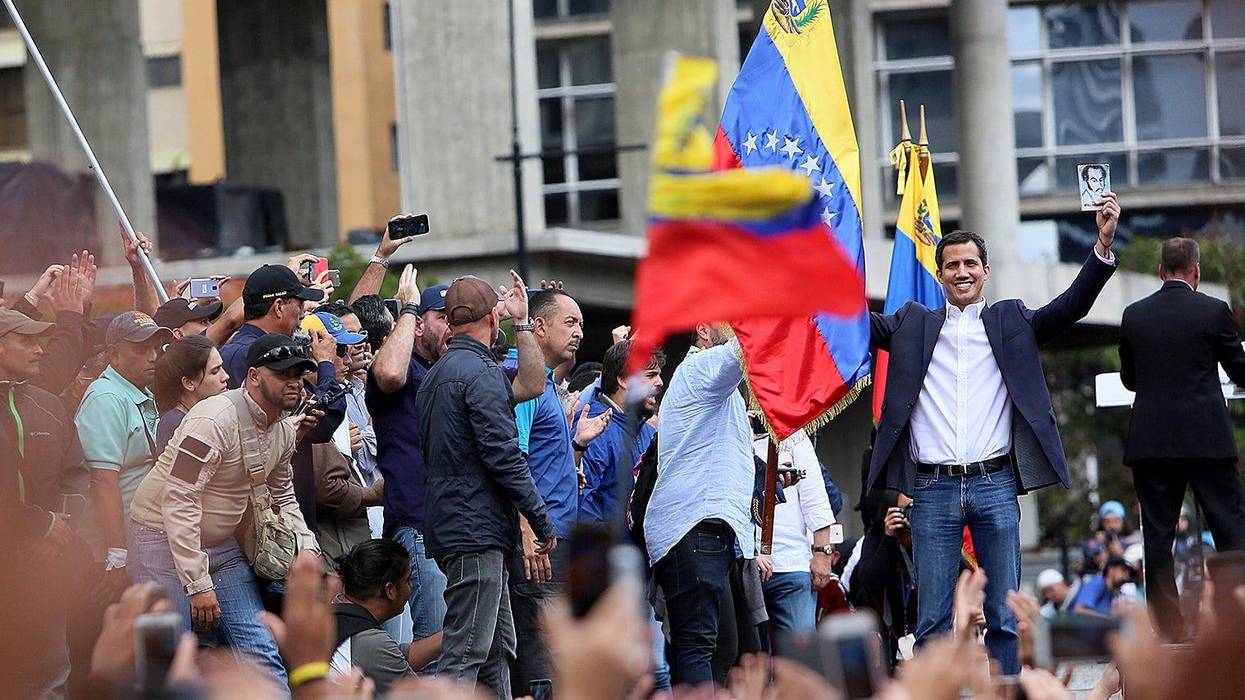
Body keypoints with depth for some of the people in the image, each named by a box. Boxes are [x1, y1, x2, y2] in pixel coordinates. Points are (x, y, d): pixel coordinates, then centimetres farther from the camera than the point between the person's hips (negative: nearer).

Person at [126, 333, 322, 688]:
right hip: (166, 539, -8)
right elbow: (179, 503, -26)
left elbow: (282, 498, 20)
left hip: (222, 545, 8)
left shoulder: (283, 430, 4)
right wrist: (199, 585, -27)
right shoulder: (216, 419, -23)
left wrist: (307, 549, 1)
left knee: (262, 655, 2)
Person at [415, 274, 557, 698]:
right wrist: (541, 520, -12)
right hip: (478, 529, -10)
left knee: (498, 648, 13)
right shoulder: (481, 372, -12)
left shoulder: (435, 375, 18)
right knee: (467, 652, -12)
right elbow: (503, 454, -16)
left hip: (446, 525, 10)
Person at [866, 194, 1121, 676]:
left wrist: (1103, 245, -10)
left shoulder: (1011, 322, 12)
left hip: (995, 485, 0)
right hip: (933, 490, 0)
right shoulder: (914, 325, 13)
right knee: (933, 621, 0)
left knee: (1003, 618, 3)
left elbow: (1071, 307, 3)